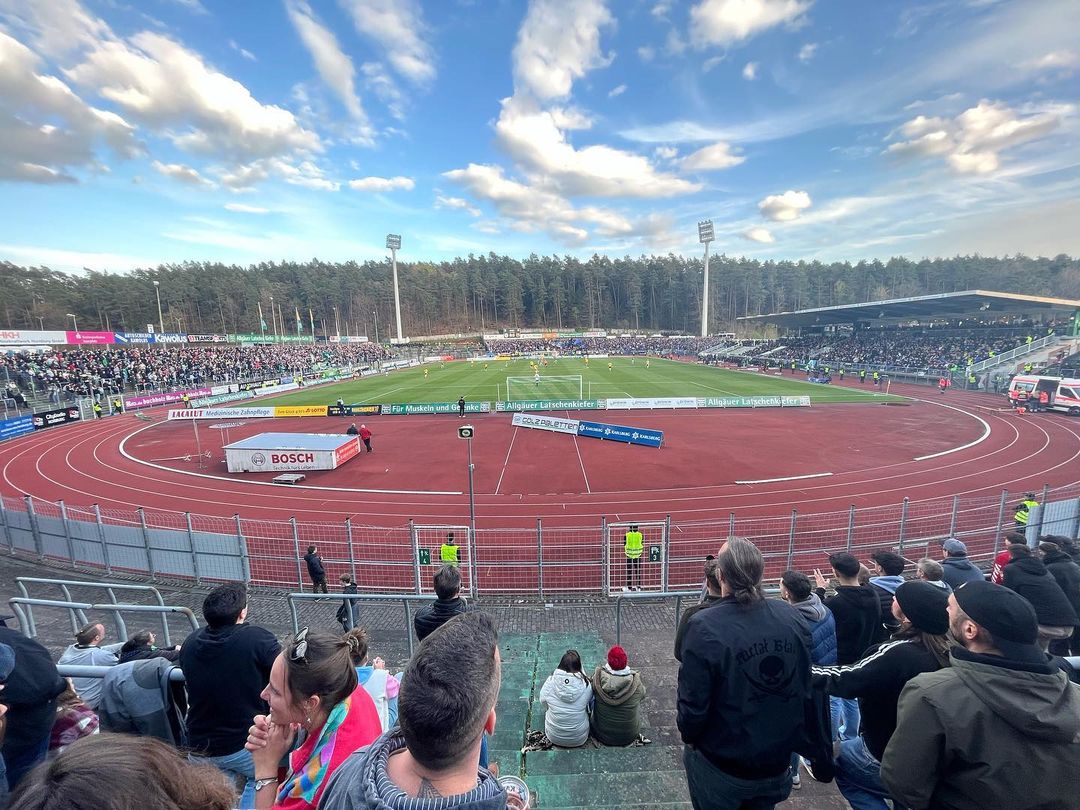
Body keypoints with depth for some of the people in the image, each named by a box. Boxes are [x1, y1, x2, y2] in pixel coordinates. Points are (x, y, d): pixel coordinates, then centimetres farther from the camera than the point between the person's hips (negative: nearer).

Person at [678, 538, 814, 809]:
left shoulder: (705, 627, -30)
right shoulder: (792, 617, -14)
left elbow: (693, 702, -22)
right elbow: (806, 688, -1)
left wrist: (688, 736, -1)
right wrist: (790, 737, 16)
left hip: (721, 768, -3)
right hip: (777, 763, 4)